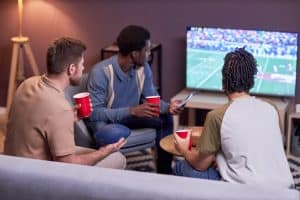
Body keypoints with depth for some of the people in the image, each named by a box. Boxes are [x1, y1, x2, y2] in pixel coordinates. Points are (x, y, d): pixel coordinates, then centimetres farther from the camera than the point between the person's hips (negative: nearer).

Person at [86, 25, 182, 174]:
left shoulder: (143, 68, -8)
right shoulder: (101, 72, -28)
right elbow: (94, 112, -30)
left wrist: (167, 107, -23)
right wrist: (132, 111, -38)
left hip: (130, 115, 7)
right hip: (103, 119, -7)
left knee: (165, 118, -8)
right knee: (115, 133, -40)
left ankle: (164, 170, 5)